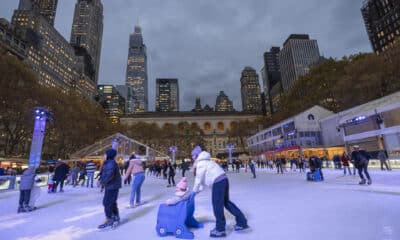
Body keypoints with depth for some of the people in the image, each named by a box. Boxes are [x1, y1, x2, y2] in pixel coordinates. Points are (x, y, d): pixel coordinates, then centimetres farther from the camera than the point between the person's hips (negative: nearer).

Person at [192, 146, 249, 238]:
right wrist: (199, 189, 21)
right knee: (226, 202, 20)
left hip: (218, 182, -10)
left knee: (217, 205, 3)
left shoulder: (200, 163, -7)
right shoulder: (205, 161, 22)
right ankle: (242, 222, 25)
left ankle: (220, 229, 17)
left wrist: (195, 190, 11)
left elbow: (199, 178, -4)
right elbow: (205, 178, 23)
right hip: (223, 179, 10)